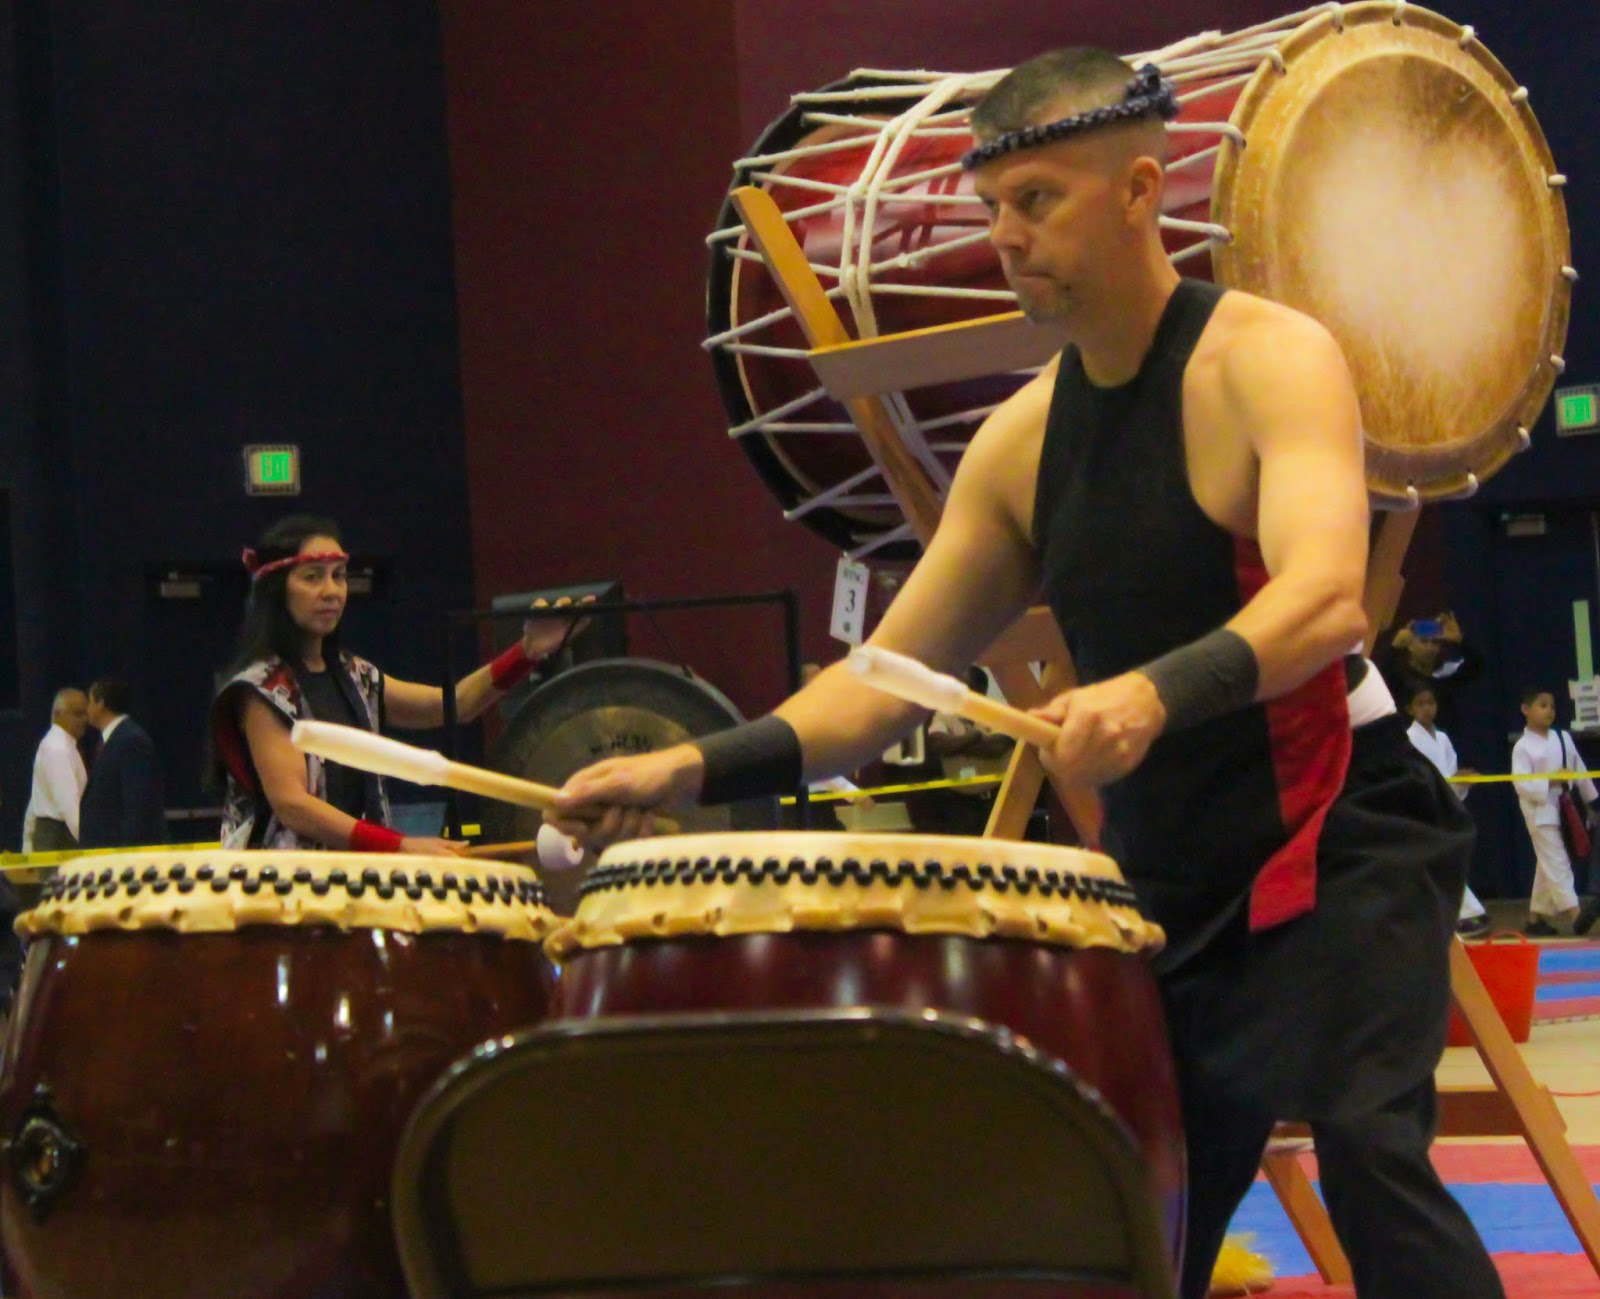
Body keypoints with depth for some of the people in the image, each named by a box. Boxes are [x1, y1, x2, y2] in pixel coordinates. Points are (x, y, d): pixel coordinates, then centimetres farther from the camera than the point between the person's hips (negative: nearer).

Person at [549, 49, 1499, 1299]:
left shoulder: (1268, 359, -12)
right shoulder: (1024, 441, 7)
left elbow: (1324, 598, -29)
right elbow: (889, 676, 8)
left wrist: (1161, 693, -47)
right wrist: (695, 769, -6)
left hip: (1341, 847, -7)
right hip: (1171, 884, 7)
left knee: (1367, 1145, -25)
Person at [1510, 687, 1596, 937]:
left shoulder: (1563, 738, 7)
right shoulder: (1522, 747, -10)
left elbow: (1579, 771, 15)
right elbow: (1521, 784, -16)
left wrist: (1590, 801, 17)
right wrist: (1550, 783, -24)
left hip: (1563, 810, 6)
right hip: (1540, 811, -6)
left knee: (1547, 866, 13)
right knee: (1557, 864, -11)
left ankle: (1535, 918, 22)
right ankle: (1575, 915, -19)